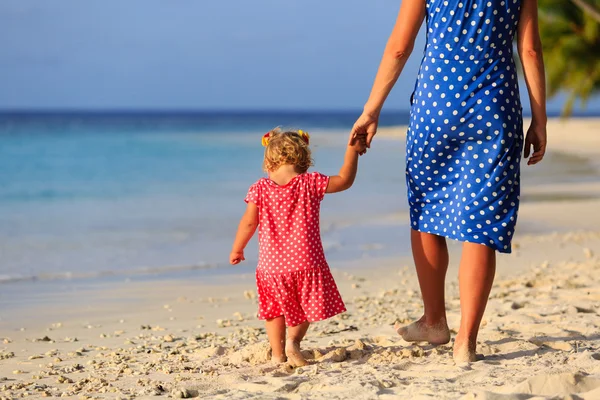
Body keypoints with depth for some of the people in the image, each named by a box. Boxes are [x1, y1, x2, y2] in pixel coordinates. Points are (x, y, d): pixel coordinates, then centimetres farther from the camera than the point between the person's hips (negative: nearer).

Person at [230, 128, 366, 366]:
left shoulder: (260, 188, -2)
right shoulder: (310, 183, -4)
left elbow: (249, 222, 0)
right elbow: (344, 180, 4)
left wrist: (237, 249, 15)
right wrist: (352, 150, 14)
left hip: (272, 264, 1)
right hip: (306, 261, -1)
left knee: (275, 310, 19)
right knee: (306, 310, 16)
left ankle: (277, 352, 13)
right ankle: (293, 340, -7)